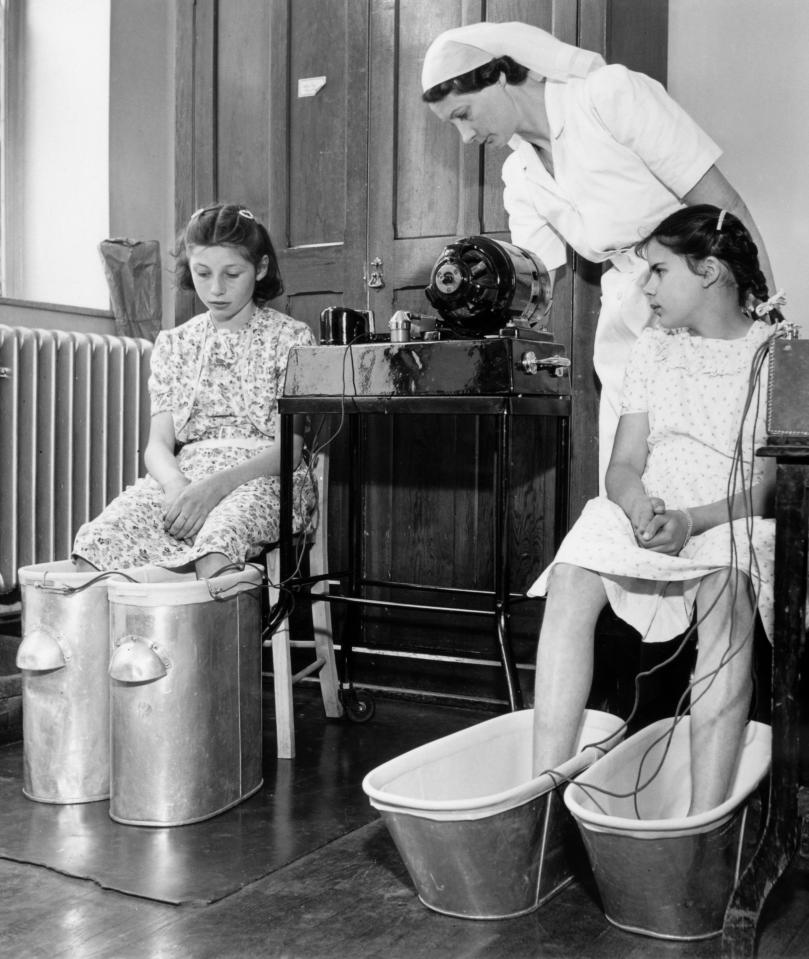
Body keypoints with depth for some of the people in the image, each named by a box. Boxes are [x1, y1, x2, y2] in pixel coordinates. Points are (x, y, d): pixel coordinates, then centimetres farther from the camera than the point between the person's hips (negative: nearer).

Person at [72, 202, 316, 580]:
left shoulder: (291, 338, 5)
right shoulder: (174, 344, 17)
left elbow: (291, 447, -5)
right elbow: (158, 443, 9)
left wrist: (218, 485, -21)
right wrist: (175, 485, -16)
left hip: (262, 478, -3)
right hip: (182, 476, 3)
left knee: (218, 540, -39)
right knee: (97, 541, -27)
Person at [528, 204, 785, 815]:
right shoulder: (654, 348, 16)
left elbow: (771, 479, -7)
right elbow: (624, 464, 8)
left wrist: (692, 521, -24)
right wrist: (641, 509, -16)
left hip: (736, 522, -3)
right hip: (648, 519, 4)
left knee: (728, 587, -38)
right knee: (571, 580, -27)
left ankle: (704, 821, -40)